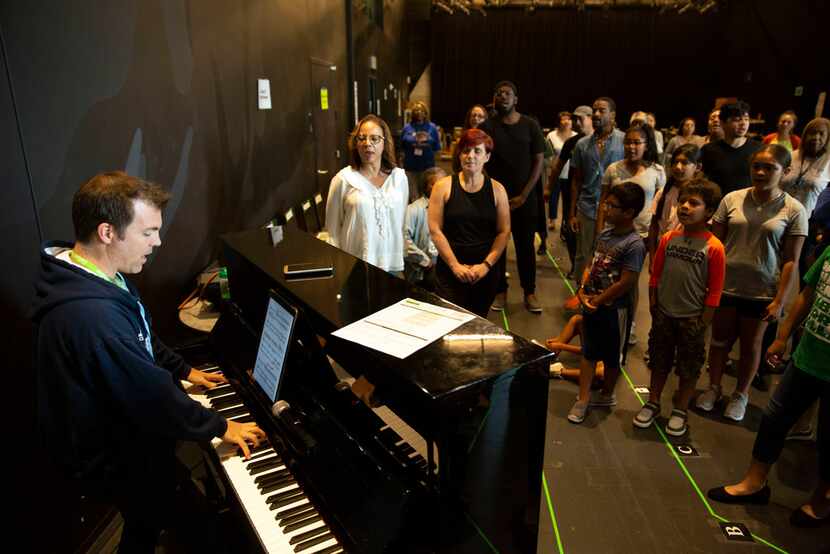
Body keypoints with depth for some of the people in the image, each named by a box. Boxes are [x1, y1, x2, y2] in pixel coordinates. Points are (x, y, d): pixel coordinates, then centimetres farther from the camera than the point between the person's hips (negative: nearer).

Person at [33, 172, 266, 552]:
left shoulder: (90, 276, -5)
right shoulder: (92, 317, -39)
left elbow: (141, 340, 11)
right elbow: (153, 397, -32)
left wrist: (183, 371, 14)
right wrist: (220, 427, -19)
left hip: (117, 428, 8)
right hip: (114, 459, -8)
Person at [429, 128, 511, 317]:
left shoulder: (496, 189, 3)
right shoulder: (443, 186, -2)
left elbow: (504, 231, 1)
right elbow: (435, 230, -6)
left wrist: (486, 265, -9)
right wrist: (455, 265, -10)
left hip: (486, 272, 2)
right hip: (450, 271, -2)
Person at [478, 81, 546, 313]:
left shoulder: (530, 126, 2)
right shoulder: (486, 127, 0)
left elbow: (539, 162, 1)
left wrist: (524, 195, -7)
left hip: (525, 198, 0)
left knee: (526, 246, 6)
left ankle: (529, 292, 18)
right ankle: (500, 291, 18)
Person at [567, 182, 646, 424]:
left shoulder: (634, 244, -20)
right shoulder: (604, 234, 2)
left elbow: (626, 283, -22)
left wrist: (598, 301, -14)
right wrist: (582, 291, -6)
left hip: (614, 308, -7)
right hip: (591, 304, 7)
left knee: (612, 356, 14)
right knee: (589, 351, 13)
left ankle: (606, 395, 34)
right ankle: (583, 399, 22)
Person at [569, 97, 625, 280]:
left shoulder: (625, 141, -2)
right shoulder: (582, 144, 7)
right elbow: (576, 180, 10)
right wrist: (571, 213, 5)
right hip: (586, 210, 2)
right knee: (583, 257, 8)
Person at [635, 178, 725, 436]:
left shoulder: (713, 247, -14)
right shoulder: (669, 239, -3)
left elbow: (715, 290, -10)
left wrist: (703, 322, -10)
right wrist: (653, 307, 4)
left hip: (691, 319, -3)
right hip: (664, 315, 3)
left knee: (688, 369, 12)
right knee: (659, 363, 18)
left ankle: (680, 412, 30)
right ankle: (652, 404, 35)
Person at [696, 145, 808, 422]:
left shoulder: (793, 210, -7)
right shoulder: (733, 199, -3)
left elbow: (791, 261, -6)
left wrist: (779, 301, -8)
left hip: (762, 292, -1)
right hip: (725, 285, 1)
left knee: (750, 345, 14)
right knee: (720, 339, 14)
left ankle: (741, 394, 35)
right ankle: (713, 388, 35)